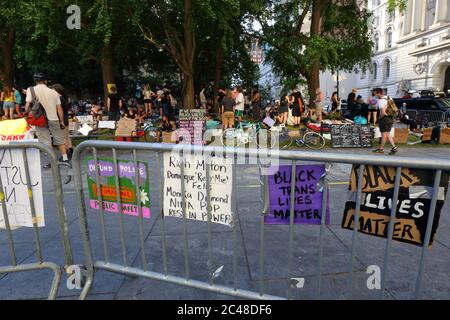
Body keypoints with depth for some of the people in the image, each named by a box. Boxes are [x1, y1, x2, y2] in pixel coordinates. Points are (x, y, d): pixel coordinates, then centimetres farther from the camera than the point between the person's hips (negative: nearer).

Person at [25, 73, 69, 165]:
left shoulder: (31, 90, -3)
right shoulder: (53, 92, 3)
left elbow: (27, 105, -10)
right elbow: (59, 108, 2)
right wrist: (62, 121, 8)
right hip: (54, 119, 2)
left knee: (46, 142, 3)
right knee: (60, 140, 14)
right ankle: (65, 158, 18)